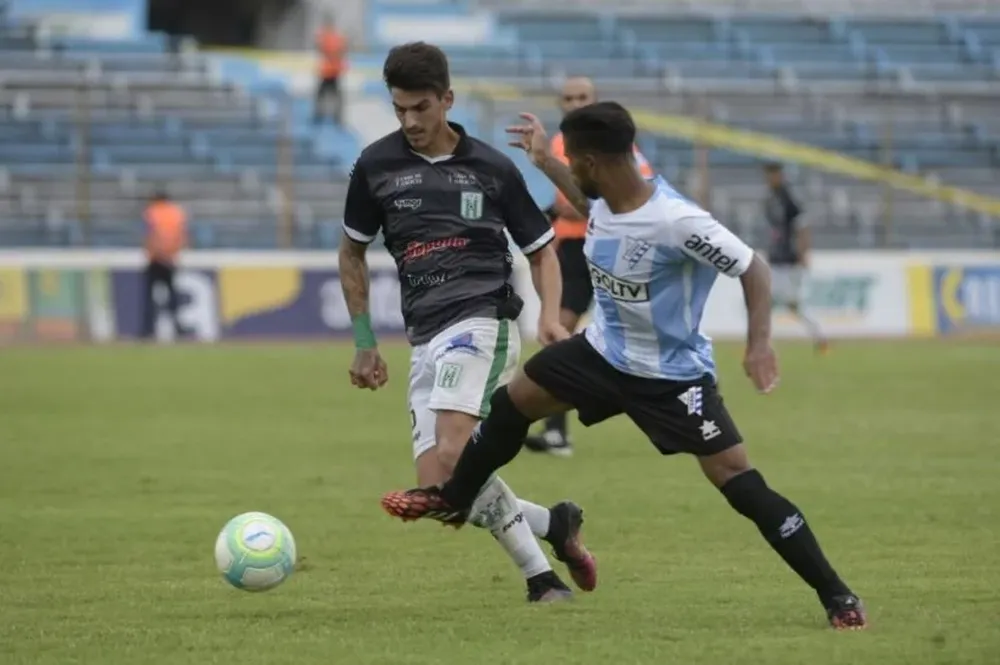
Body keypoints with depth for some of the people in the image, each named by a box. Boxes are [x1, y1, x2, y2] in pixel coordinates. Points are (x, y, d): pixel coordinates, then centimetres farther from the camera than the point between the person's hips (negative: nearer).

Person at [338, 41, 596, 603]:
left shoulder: (492, 168, 2)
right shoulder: (376, 166, 7)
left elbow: (542, 249, 12)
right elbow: (353, 253, 20)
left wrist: (551, 316, -5)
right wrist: (365, 342, 16)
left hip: (481, 323, -5)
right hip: (426, 340, 5)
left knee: (451, 456, -27)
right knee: (439, 490, -6)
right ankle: (553, 524, 12)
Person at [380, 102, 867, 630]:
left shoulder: (677, 223, -32)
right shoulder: (608, 199, -9)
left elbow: (753, 269, -24)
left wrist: (760, 342, -35)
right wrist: (544, 163, 20)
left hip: (673, 373, -8)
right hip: (605, 350, 8)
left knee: (736, 478, -14)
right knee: (513, 399, 14)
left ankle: (837, 597, -10)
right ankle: (454, 498, 40)